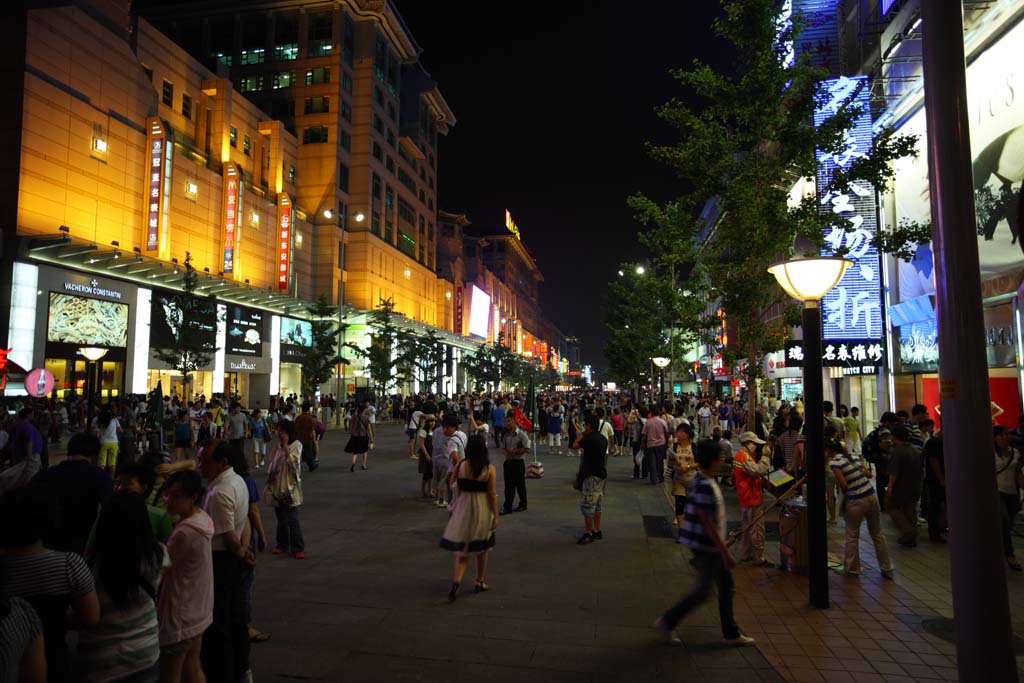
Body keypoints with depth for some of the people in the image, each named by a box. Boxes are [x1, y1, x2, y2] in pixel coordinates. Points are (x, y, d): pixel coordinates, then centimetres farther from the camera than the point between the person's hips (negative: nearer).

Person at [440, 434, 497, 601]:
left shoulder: (460, 466, -8)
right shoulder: (489, 469, -11)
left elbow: (454, 486, 1)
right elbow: (492, 494, -10)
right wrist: (495, 516, -4)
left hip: (463, 509, 1)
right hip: (483, 511, -1)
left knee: (462, 547, 9)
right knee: (482, 548, 18)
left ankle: (456, 581, -10)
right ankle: (479, 583, 28)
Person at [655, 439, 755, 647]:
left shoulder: (702, 480, 6)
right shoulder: (705, 486, -24)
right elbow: (707, 522, -24)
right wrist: (725, 551, -20)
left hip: (711, 545, 10)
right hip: (707, 546, -10)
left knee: (727, 586, 16)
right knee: (703, 591, 1)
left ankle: (731, 633, 28)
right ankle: (666, 623, 11)